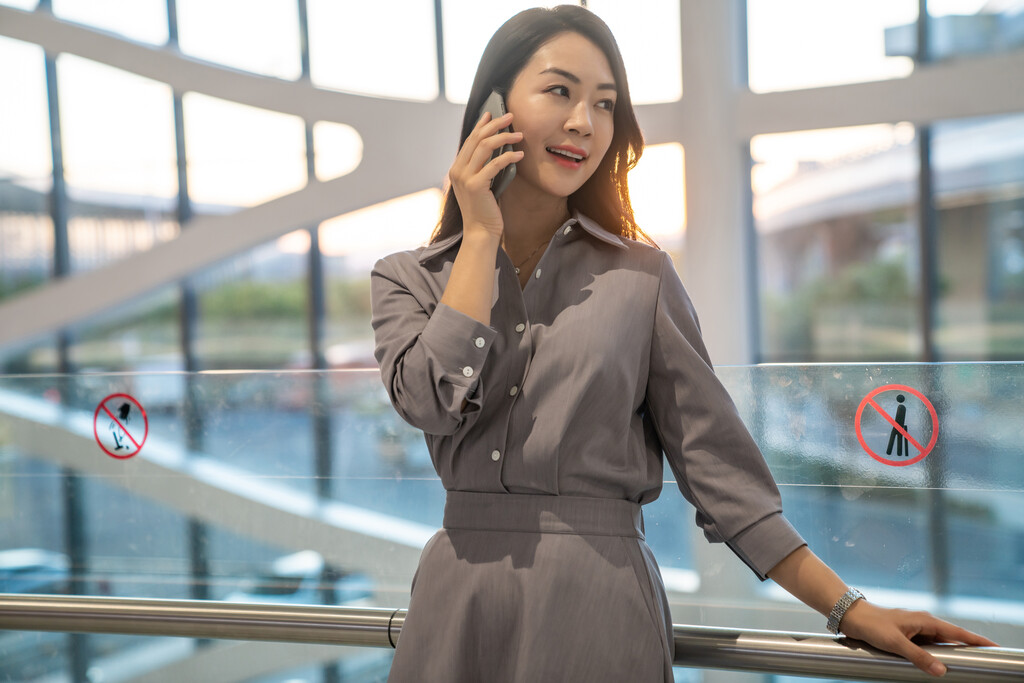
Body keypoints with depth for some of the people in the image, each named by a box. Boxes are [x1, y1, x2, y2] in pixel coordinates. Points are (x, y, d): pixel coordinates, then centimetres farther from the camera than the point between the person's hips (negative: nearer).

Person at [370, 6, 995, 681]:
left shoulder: (641, 276, 2)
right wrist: (482, 233, -6)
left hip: (600, 603, -1)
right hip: (459, 601, 1)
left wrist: (849, 607, -2)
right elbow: (433, 401, -14)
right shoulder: (407, 278, 5)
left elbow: (714, 457, 2)